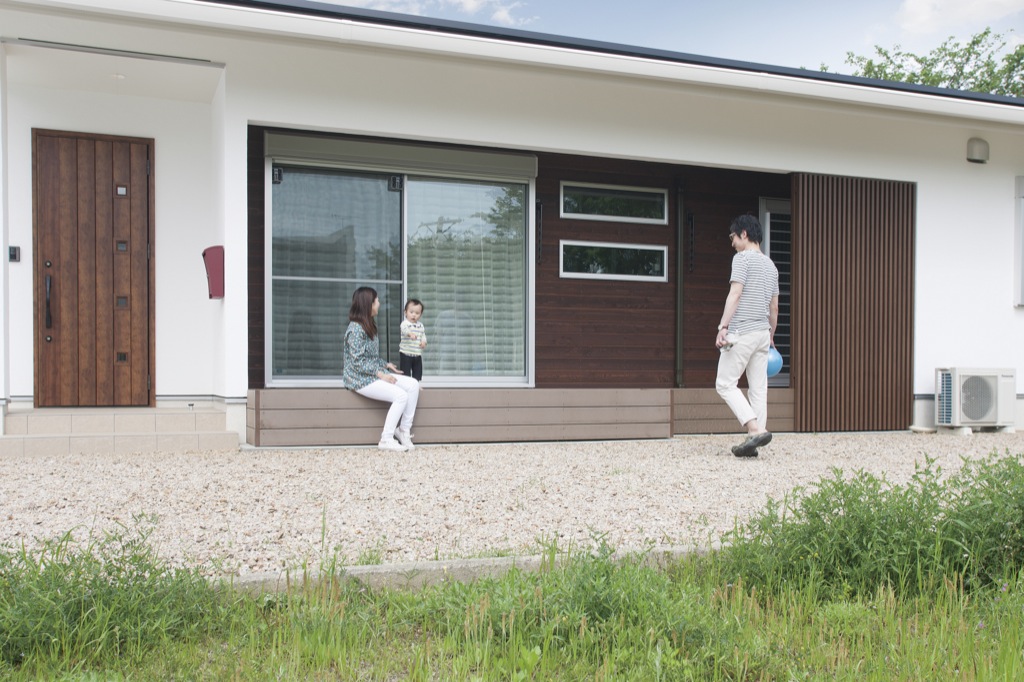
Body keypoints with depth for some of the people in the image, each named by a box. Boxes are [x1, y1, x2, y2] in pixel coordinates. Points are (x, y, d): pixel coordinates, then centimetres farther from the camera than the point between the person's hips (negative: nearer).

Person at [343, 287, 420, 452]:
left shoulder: (369, 326, 12)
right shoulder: (355, 329, -17)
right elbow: (358, 362, -21)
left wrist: (385, 365, 3)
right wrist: (380, 374, -21)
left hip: (375, 374, 9)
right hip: (361, 379, -9)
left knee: (413, 385, -7)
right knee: (401, 395, -24)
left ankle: (404, 429, -2)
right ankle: (386, 439, -14)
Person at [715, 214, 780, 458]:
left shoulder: (743, 258, -6)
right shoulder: (771, 265, 18)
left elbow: (735, 294, -16)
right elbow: (774, 305, 20)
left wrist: (723, 327, -19)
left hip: (742, 332, -8)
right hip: (763, 332, 8)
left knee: (725, 384, -4)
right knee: (758, 388, 5)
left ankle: (756, 429, -16)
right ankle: (752, 441, 5)